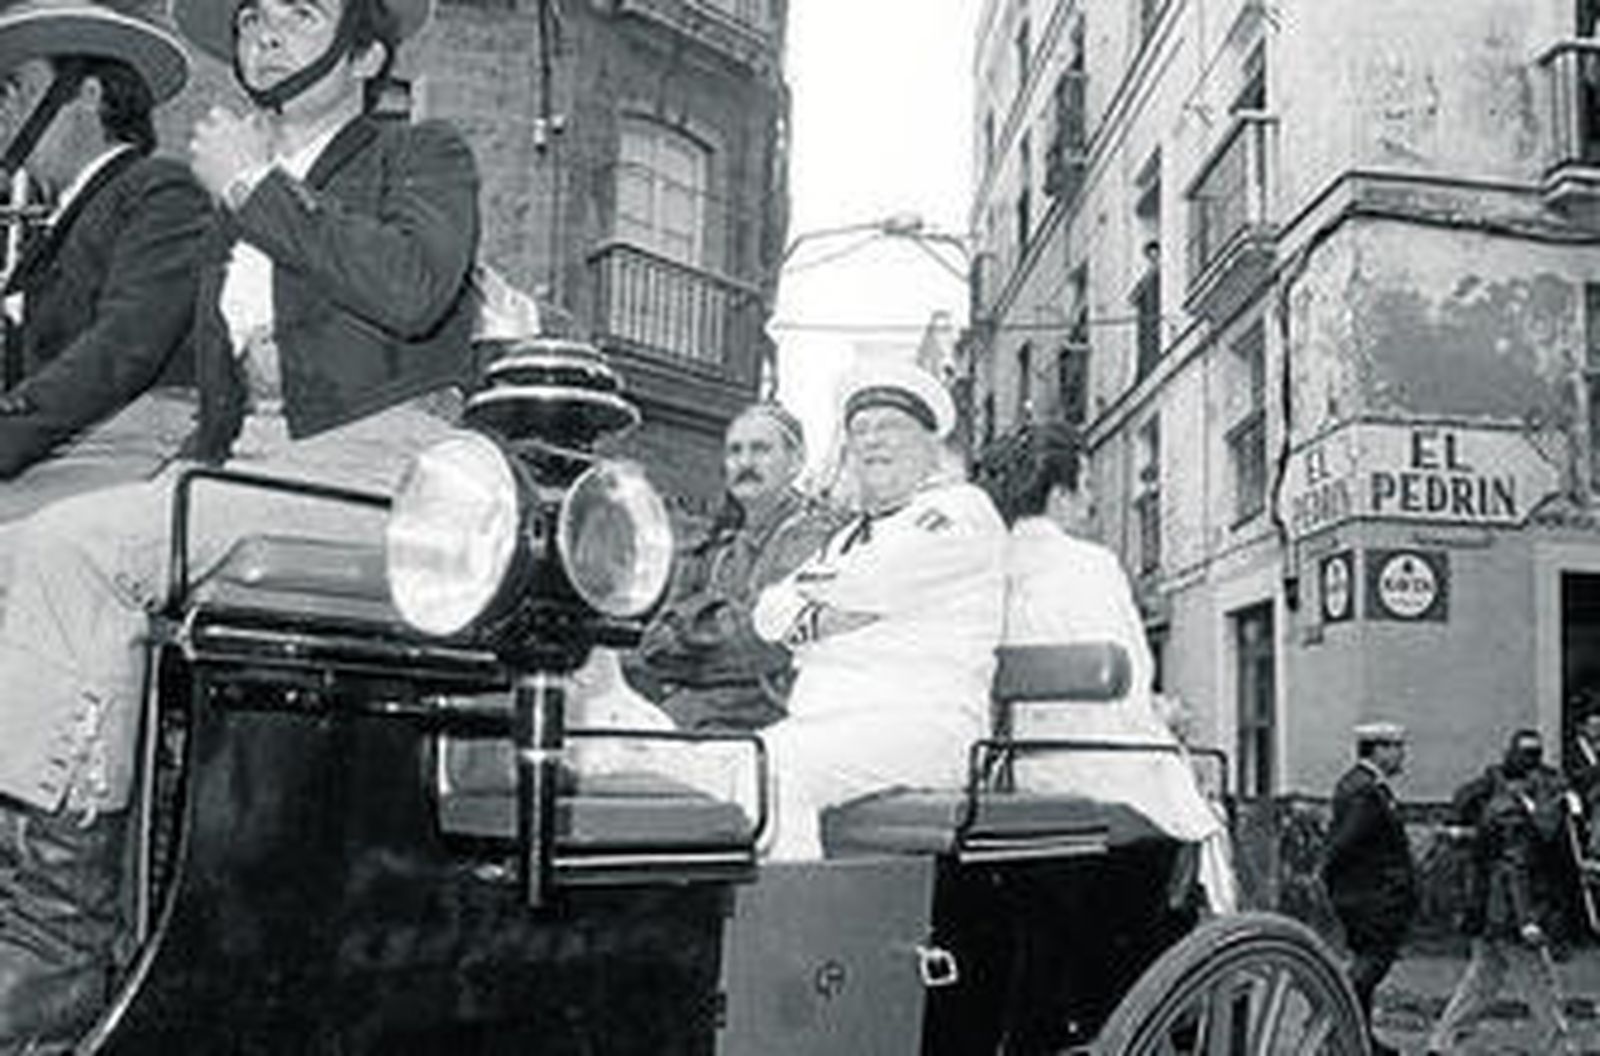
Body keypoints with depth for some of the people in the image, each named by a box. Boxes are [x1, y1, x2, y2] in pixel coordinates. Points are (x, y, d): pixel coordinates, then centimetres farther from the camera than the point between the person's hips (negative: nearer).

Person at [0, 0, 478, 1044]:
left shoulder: (425, 156, 7)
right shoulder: (238, 220, 28)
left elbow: (411, 288, -16)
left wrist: (258, 190, -5)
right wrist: (163, 488, 8)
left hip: (382, 469, -7)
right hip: (259, 470, 7)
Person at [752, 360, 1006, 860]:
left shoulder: (960, 509, 4)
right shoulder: (848, 536, 29)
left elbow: (880, 581, -12)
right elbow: (769, 612, 17)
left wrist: (812, 585, 9)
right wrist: (817, 622, -5)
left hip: (920, 722, -7)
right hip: (823, 722, 8)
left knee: (779, 765, -30)